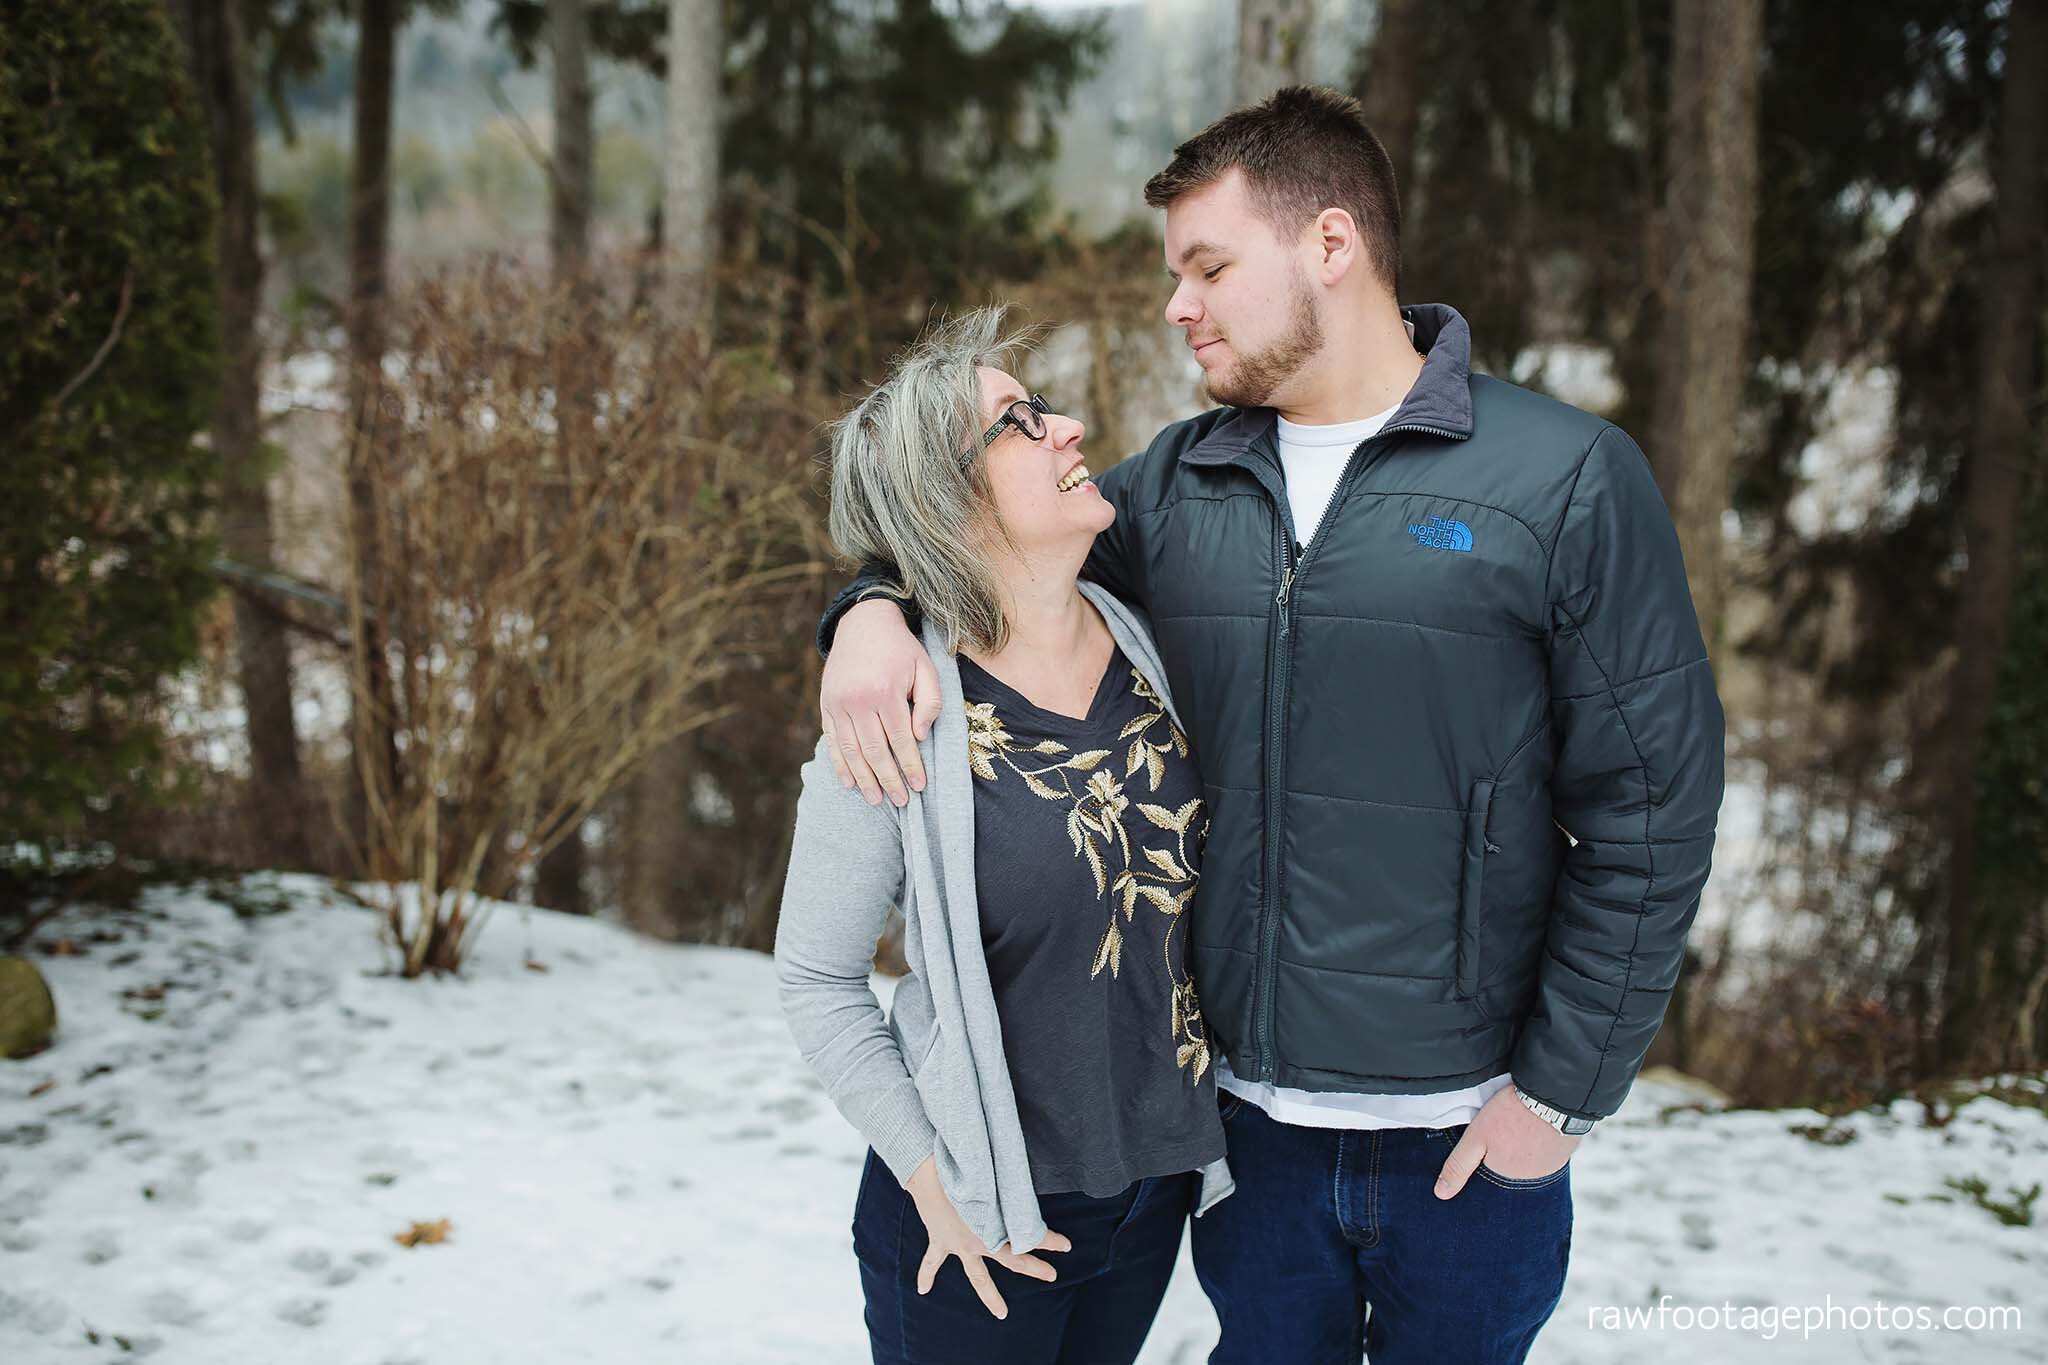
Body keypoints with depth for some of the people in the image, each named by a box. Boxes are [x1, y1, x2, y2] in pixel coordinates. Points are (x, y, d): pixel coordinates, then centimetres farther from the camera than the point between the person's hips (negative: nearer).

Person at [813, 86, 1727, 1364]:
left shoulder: (1566, 478, -9)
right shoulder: (1176, 484, 3)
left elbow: (1649, 810, -9)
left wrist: (1561, 1091, -10)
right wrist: (873, 609, -8)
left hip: (1469, 1134, -3)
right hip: (1245, 1114, 4)